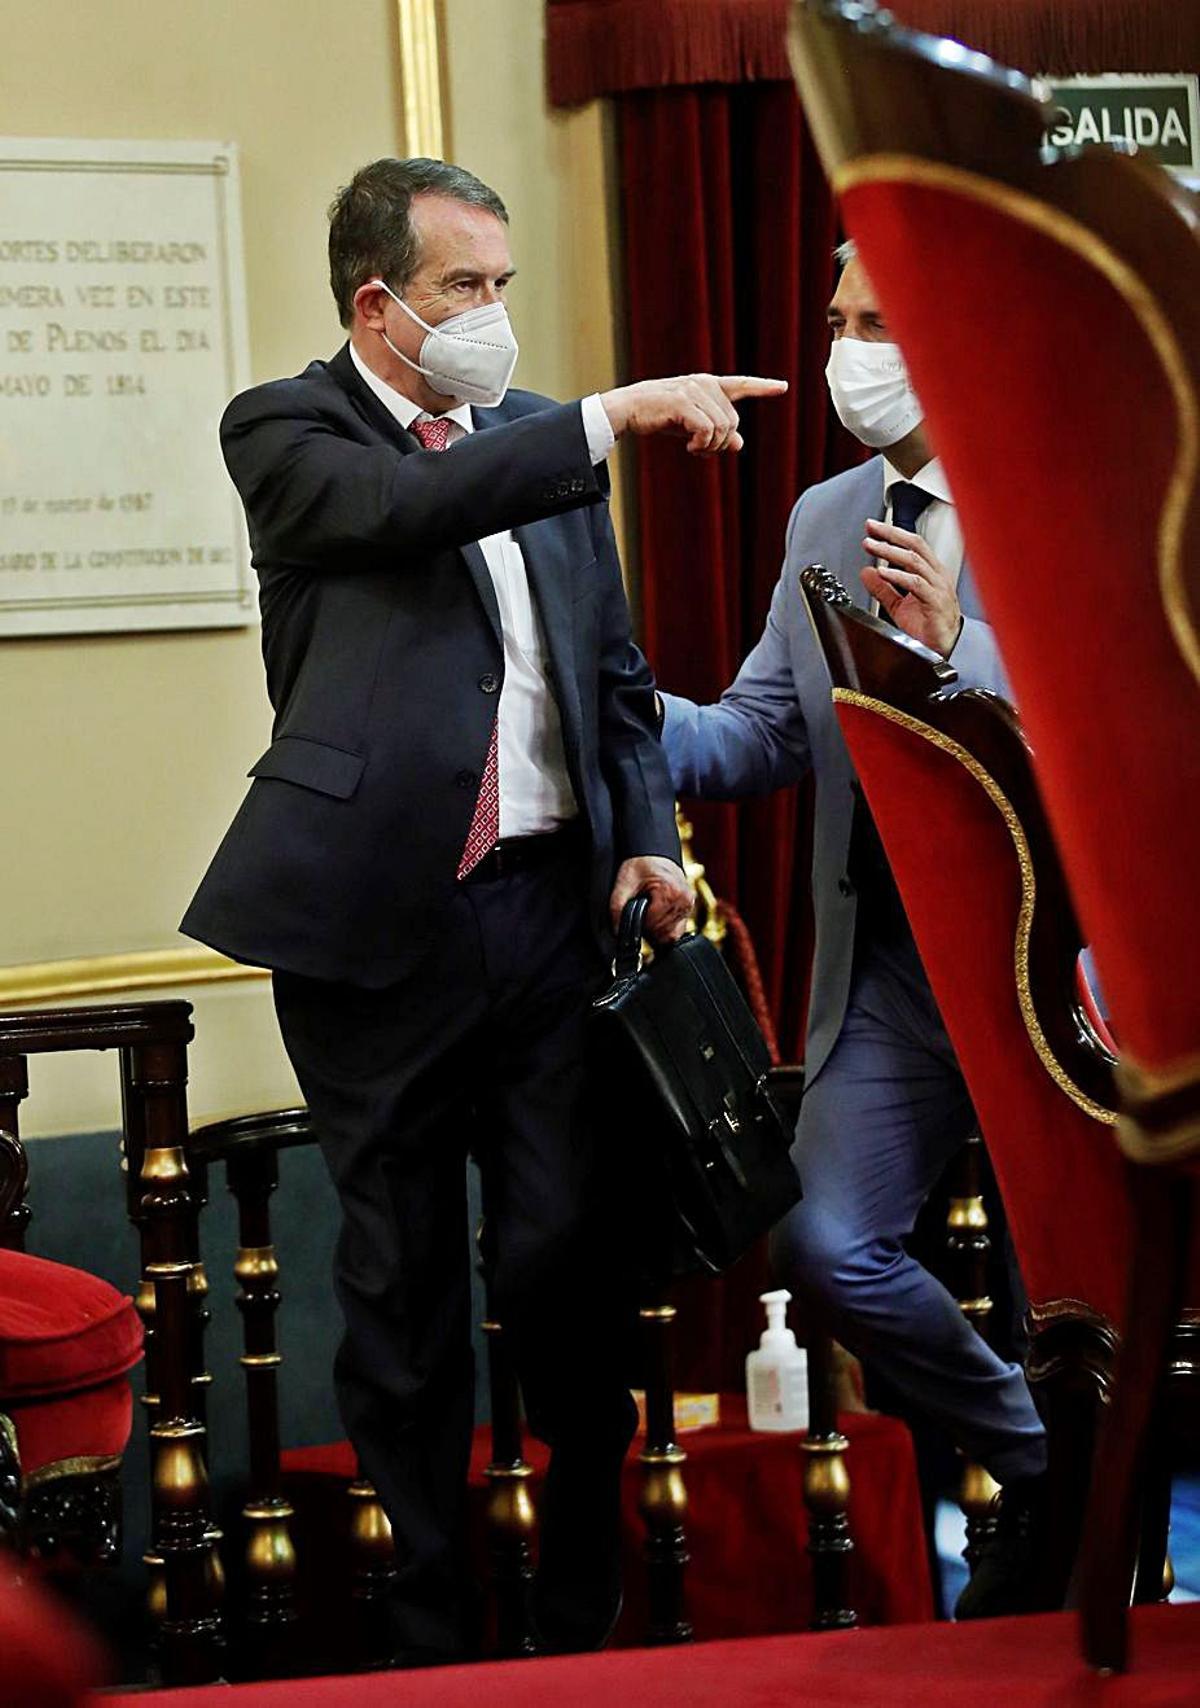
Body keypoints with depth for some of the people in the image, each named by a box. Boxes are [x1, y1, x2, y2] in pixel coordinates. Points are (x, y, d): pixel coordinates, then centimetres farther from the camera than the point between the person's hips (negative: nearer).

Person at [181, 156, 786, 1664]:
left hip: (549, 903, 4)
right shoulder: (287, 431, -1)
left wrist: (648, 844, 6)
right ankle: (430, 1621, 17)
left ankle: (587, 1594, 16)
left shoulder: (538, 437, 14)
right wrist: (619, 414, -24)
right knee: (403, 1278, 6)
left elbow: (615, 674, 19)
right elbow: (413, 505, -23)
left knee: (562, 1255, 2)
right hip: (384, 918, -3)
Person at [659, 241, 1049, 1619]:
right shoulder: (825, 520, 12)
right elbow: (761, 740, 11)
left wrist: (956, 649, -25)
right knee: (825, 1244, -7)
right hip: (887, 973, 5)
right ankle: (1044, 1471, 16)